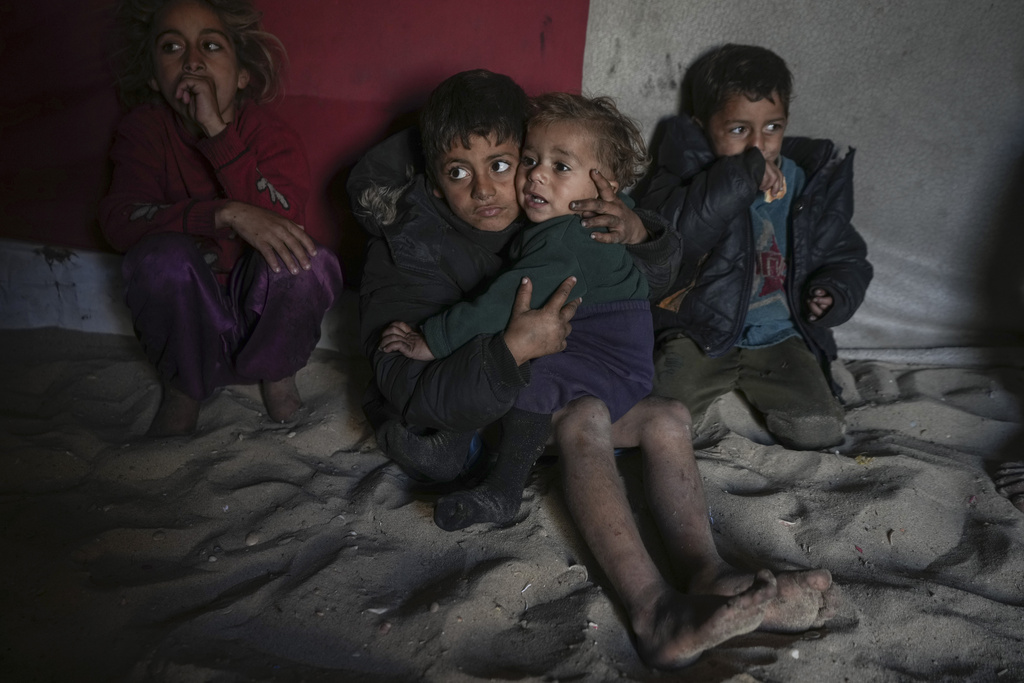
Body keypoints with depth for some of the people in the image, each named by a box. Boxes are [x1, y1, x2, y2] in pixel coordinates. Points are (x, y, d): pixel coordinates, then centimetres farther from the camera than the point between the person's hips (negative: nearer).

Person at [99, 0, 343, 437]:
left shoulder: (274, 138, -11)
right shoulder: (145, 129, -8)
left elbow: (283, 223, -29)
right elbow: (119, 219, -25)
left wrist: (218, 130, -32)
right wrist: (227, 214, -40)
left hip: (263, 314, 0)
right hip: (186, 318, 0)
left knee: (309, 262, -30)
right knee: (165, 253, -31)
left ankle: (277, 372, 0)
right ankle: (182, 385, -6)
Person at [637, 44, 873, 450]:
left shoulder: (809, 184, 5)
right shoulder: (689, 176, -8)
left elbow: (845, 257, 16)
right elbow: (668, 232, -31)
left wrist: (833, 294, -6)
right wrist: (741, 177, -32)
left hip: (779, 335, 4)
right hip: (700, 330, -3)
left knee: (820, 431, -10)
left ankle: (749, 392, 18)